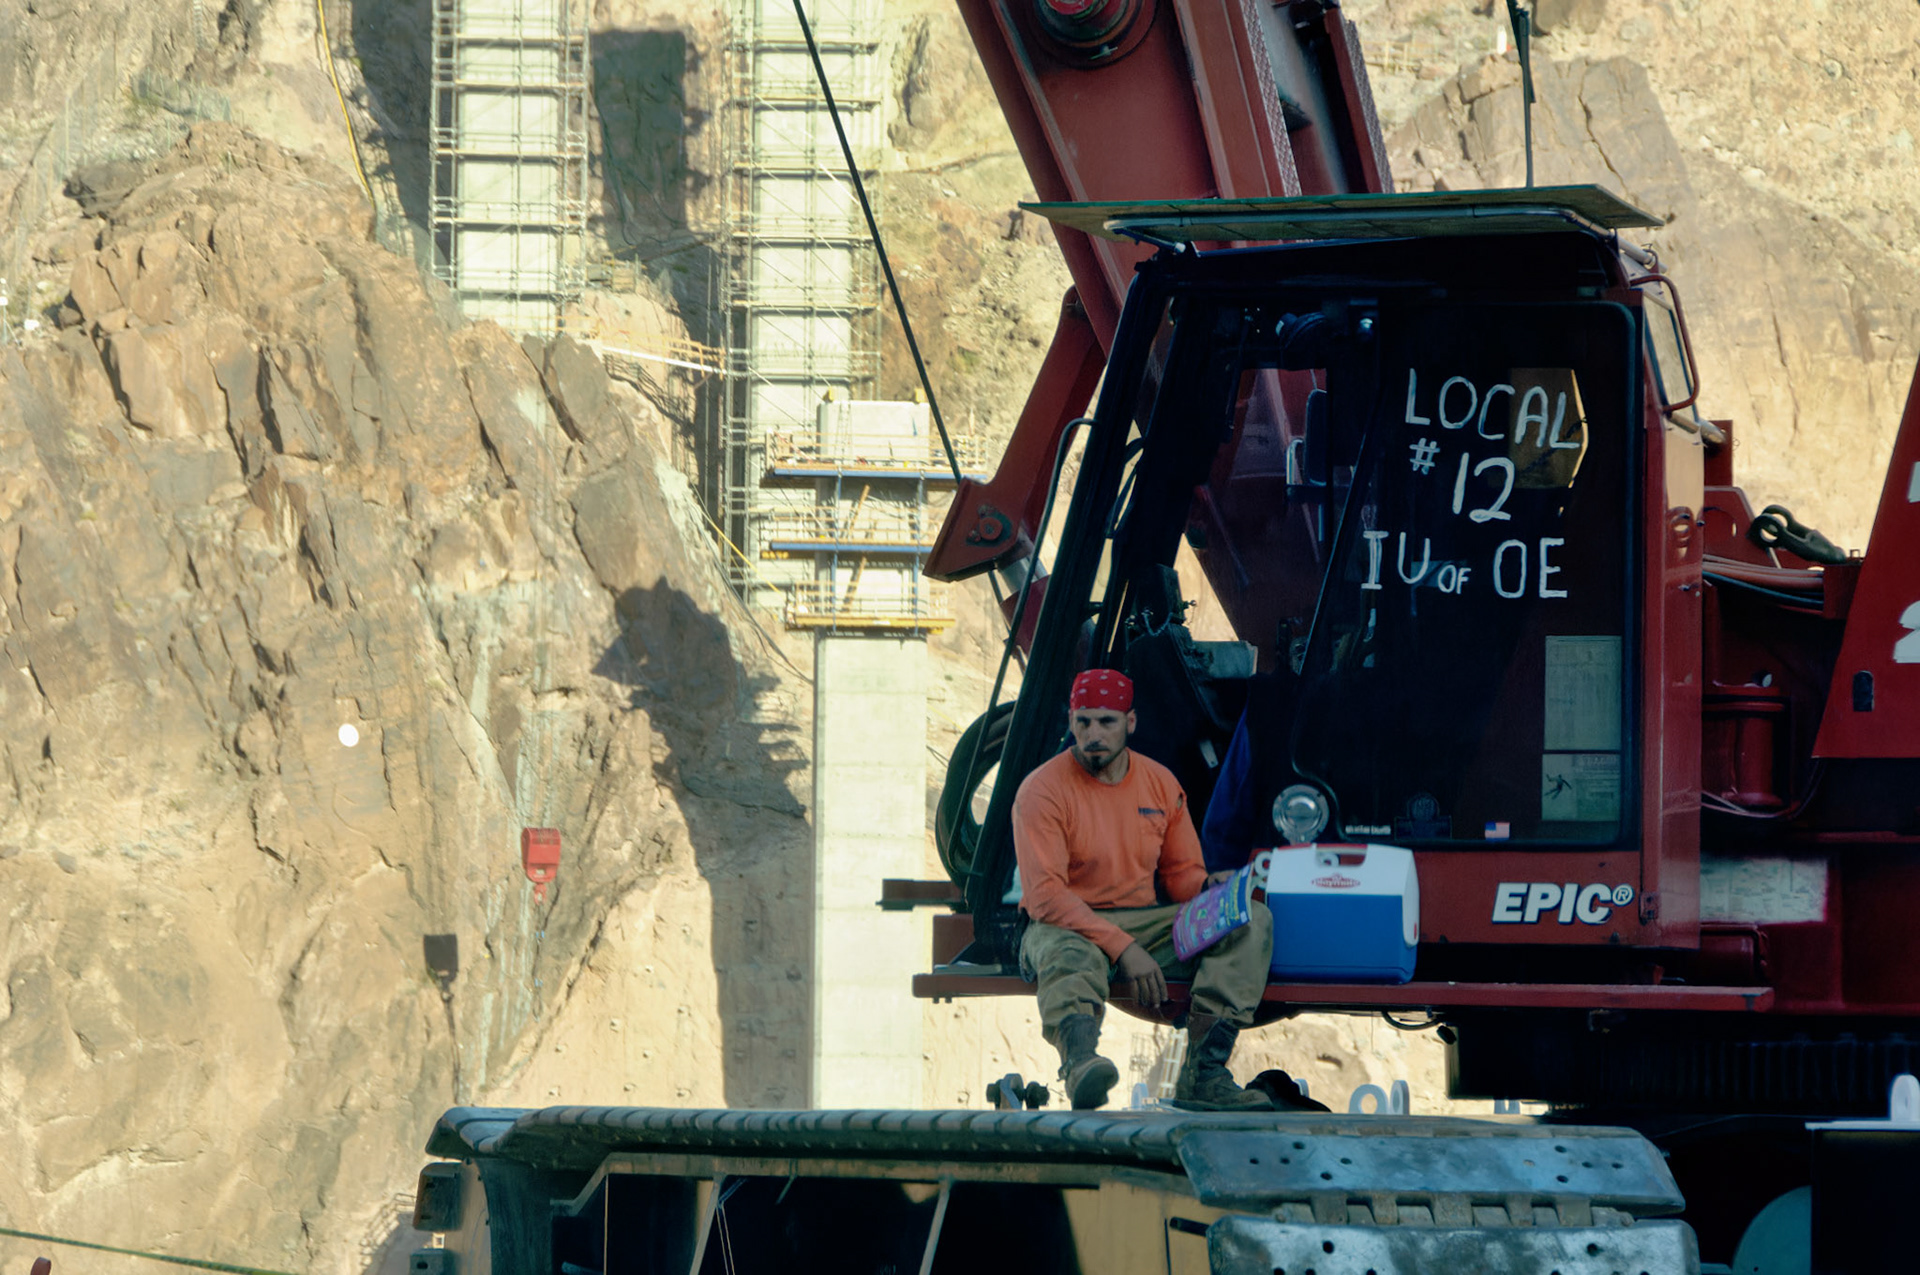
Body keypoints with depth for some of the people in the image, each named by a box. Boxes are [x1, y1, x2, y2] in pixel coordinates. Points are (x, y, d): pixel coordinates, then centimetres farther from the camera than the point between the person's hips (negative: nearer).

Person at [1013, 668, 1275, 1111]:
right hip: (1065, 927, -6)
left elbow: (1181, 873, 17)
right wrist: (1122, 948, -25)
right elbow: (1046, 896, -17)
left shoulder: (1160, 783, 11)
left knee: (1251, 921, -13)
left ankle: (1203, 1072, -30)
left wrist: (1208, 886, -10)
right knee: (1073, 959, -42)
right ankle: (1080, 1056, -75)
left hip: (1144, 922, 6)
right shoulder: (1043, 790, -8)